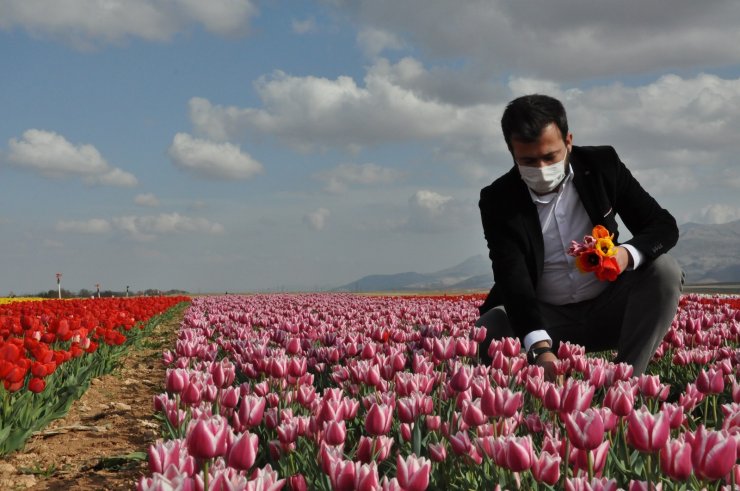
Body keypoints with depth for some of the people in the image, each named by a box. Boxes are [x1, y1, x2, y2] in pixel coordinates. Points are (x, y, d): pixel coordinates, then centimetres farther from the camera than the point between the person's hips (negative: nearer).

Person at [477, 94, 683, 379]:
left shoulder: (602, 165, -8)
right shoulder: (498, 200, -14)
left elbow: (665, 227, -6)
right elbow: (513, 280, -25)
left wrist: (627, 254, -32)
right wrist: (540, 349, -44)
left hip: (607, 311, 2)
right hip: (545, 320, -2)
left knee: (664, 271, -26)